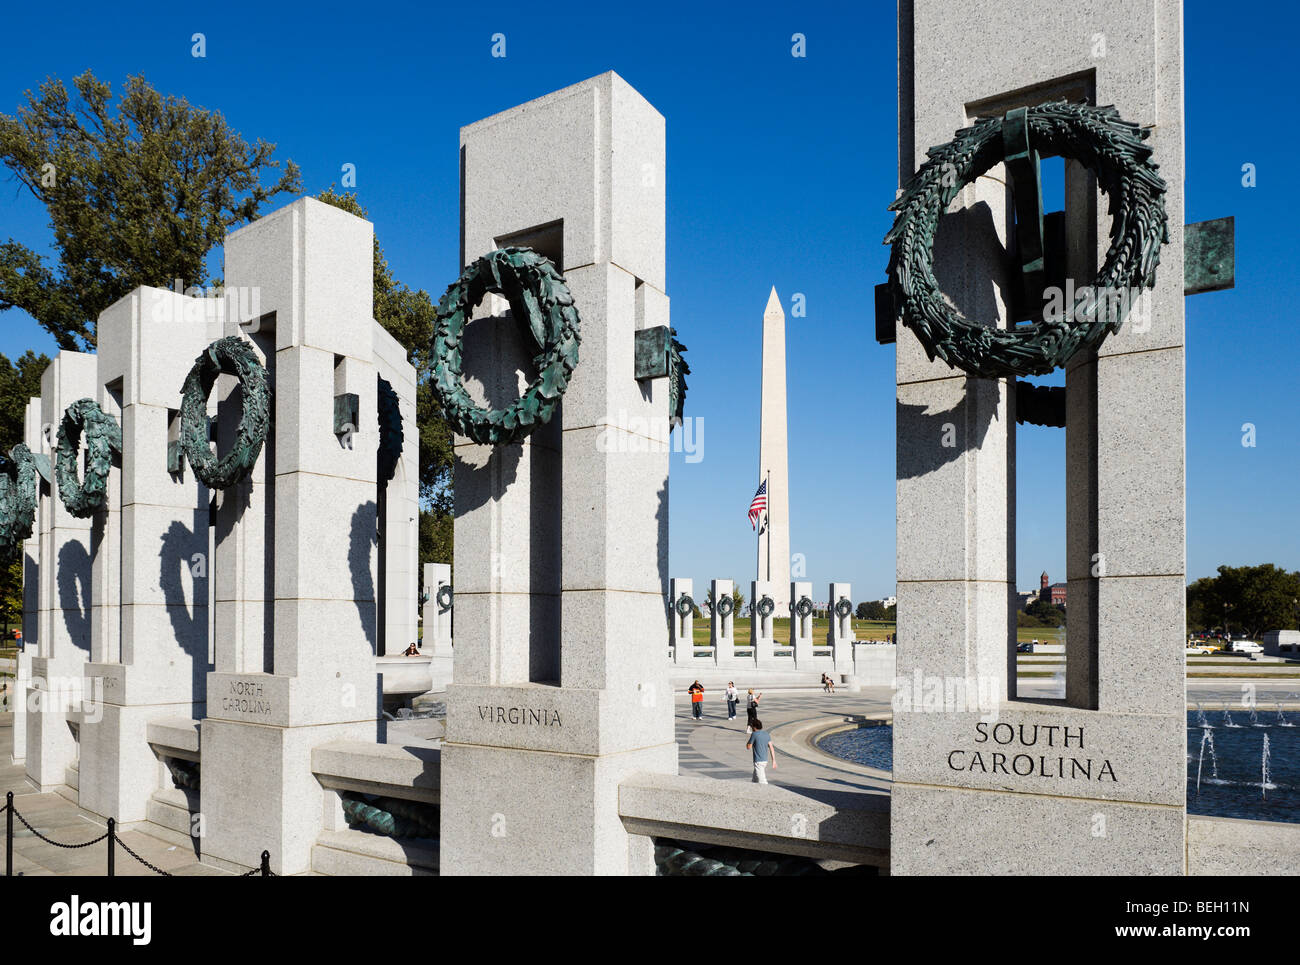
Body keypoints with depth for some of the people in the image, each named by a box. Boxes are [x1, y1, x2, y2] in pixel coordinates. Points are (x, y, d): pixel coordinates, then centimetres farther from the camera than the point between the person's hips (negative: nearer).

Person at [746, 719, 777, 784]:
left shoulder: (754, 734, -11)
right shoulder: (767, 734, 7)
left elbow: (748, 747, -3)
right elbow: (771, 748, 3)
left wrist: (749, 738, 13)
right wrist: (774, 761, 3)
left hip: (758, 761, -8)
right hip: (765, 760, 8)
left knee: (762, 782, -9)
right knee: (755, 780, 22)